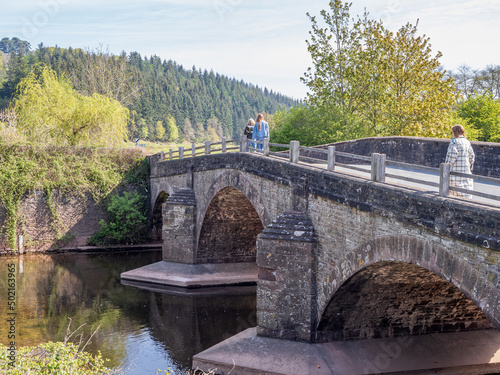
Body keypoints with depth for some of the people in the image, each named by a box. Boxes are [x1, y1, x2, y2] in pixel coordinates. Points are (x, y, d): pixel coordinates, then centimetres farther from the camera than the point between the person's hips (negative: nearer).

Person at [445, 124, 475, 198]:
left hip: (456, 170, -5)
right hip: (466, 170, 5)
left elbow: (452, 155, -16)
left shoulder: (454, 141, -7)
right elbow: (472, 156, 13)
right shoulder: (467, 142, 11)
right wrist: (470, 168, 20)